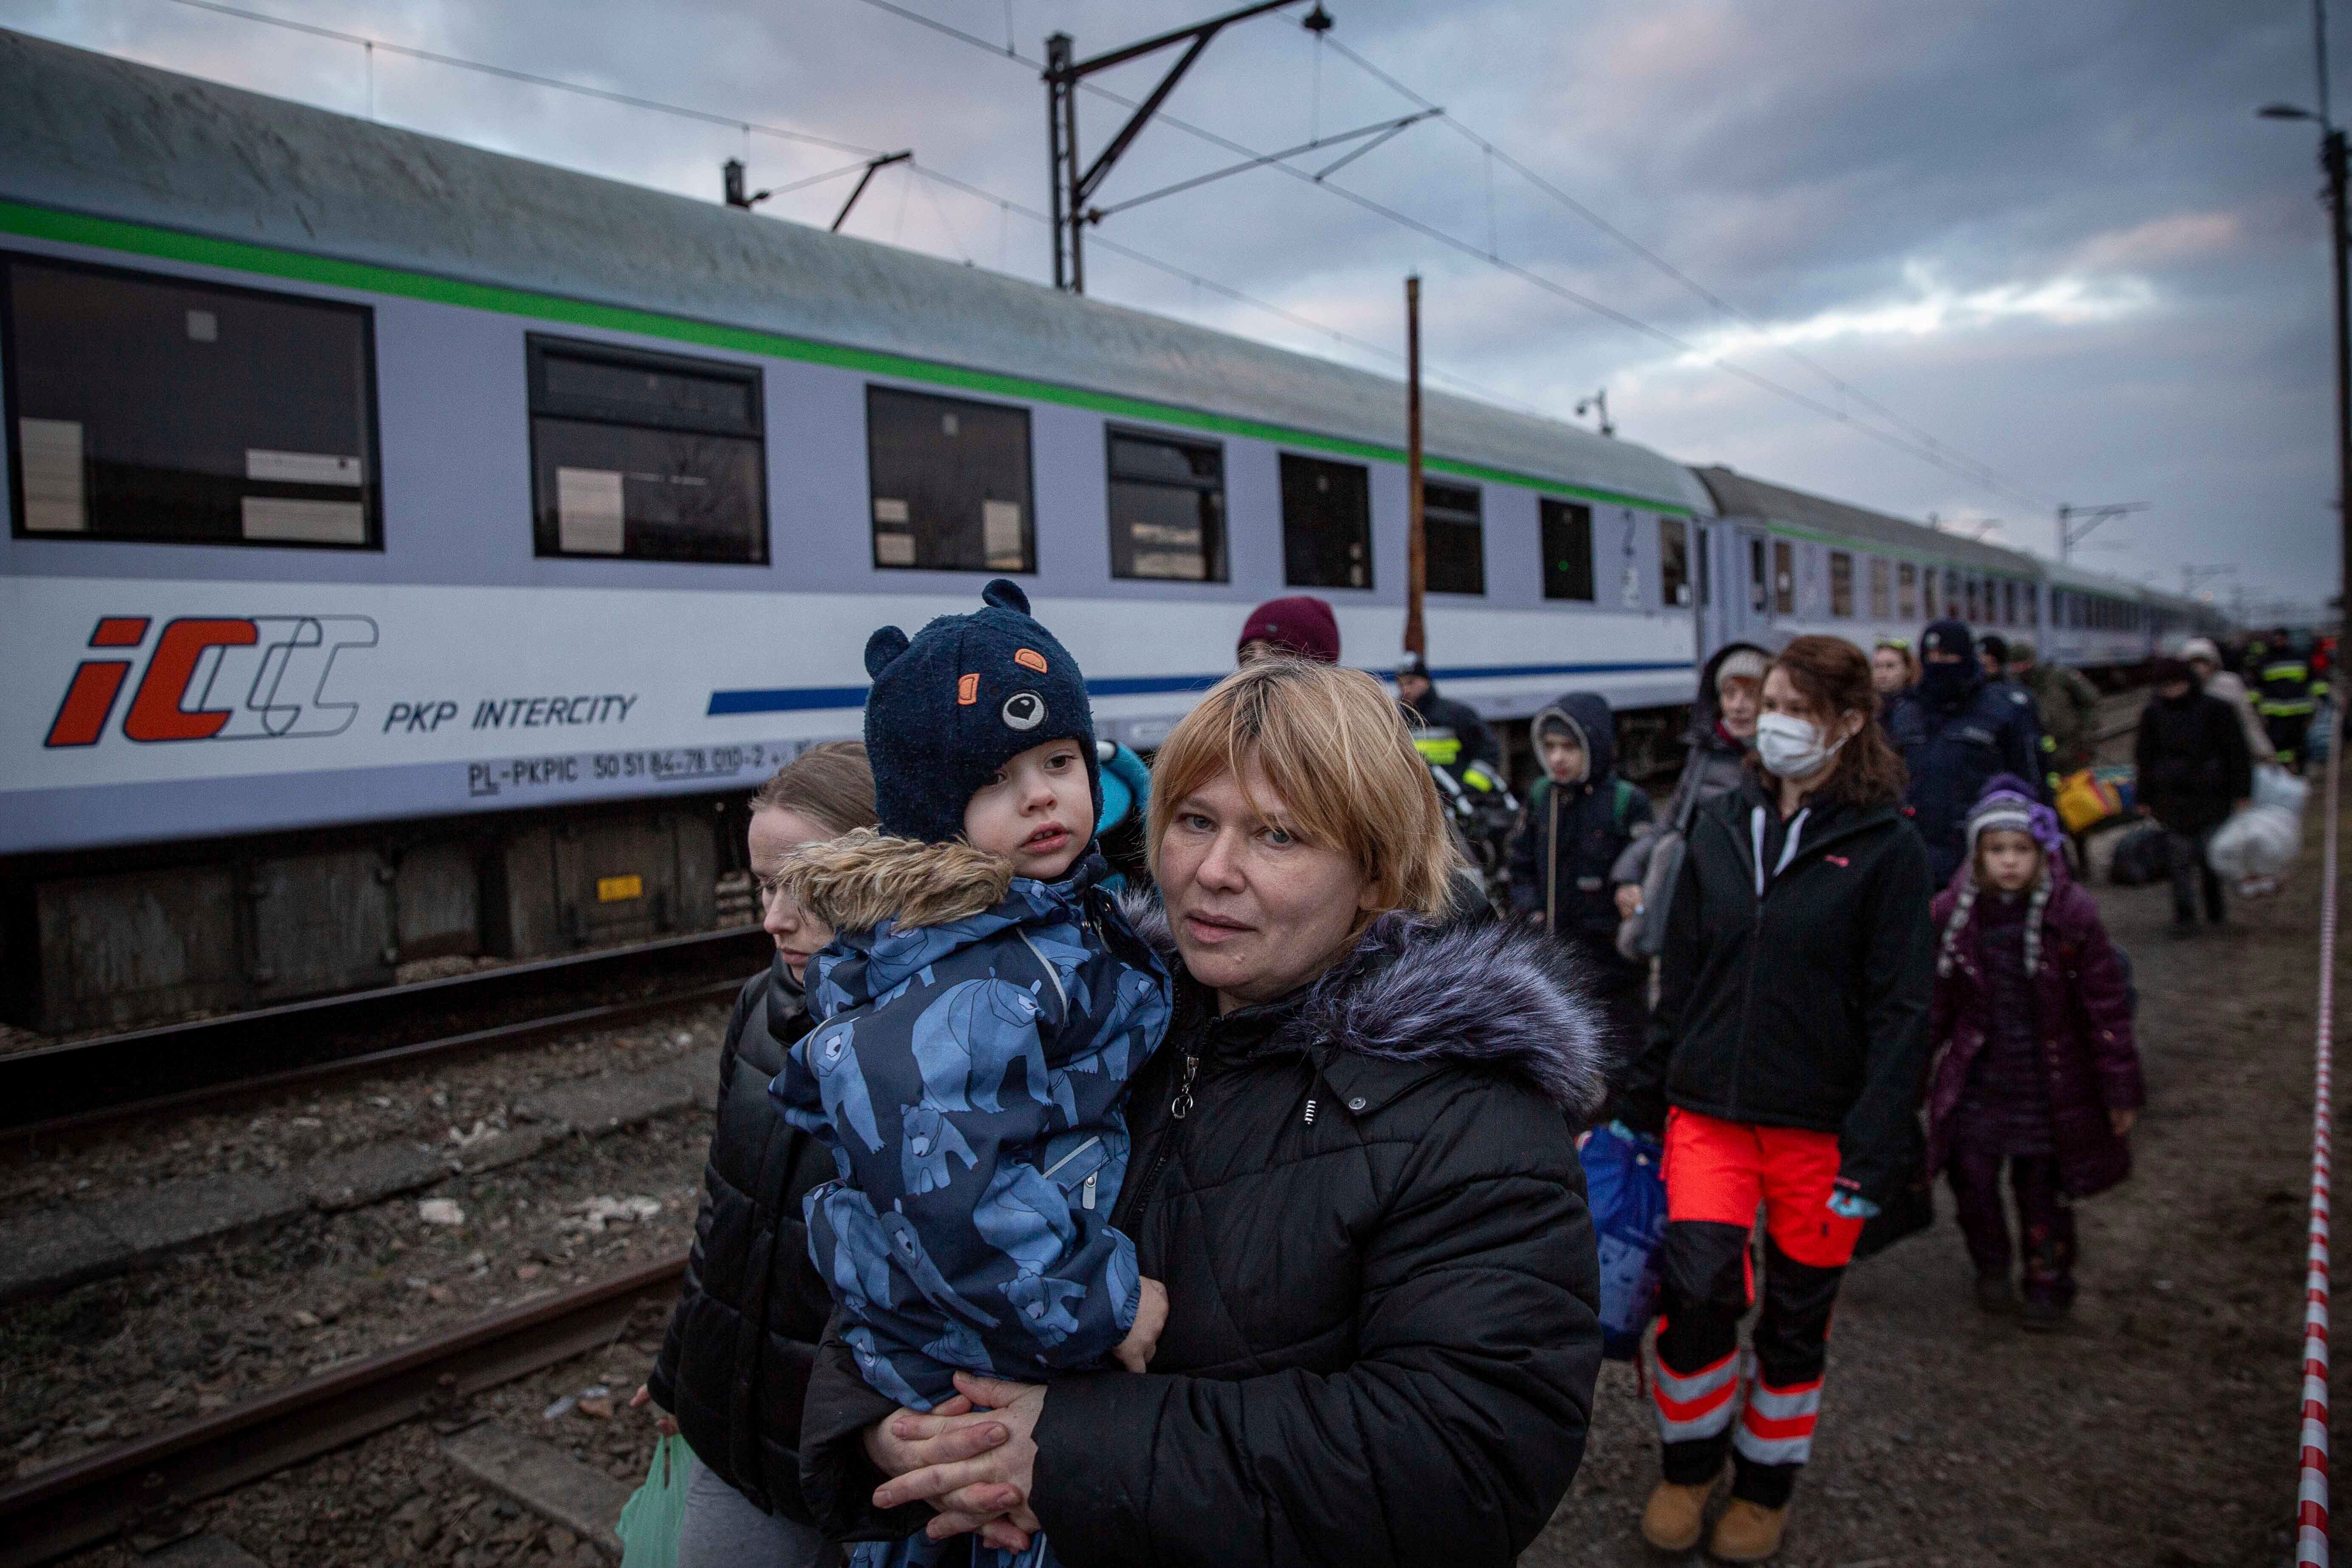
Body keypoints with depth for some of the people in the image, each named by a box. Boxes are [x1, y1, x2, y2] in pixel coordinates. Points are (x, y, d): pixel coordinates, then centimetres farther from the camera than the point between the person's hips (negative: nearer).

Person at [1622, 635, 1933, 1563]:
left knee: (1798, 1314, 11)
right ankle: (1690, 1465, 18)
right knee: (1695, 1287, -10)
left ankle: (1766, 1484, 36)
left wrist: (1871, 1155, -14)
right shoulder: (1722, 829, 5)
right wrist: (1642, 1104, 11)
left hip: (1820, 1125, -2)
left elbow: (1901, 1010, -8)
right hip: (1708, 1111, 2)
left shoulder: (1884, 847, -6)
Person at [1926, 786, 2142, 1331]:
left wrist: (2120, 1090, -1)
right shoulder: (1954, 913, -5)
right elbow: (1937, 1000, 6)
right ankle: (1991, 1268, 26)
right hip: (1976, 1080, 1)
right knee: (1970, 1175, -2)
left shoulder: (2072, 915, -11)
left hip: (2049, 1081, -1)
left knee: (2042, 1189, 9)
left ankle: (2048, 1285, 32)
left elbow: (2107, 1007, -4)